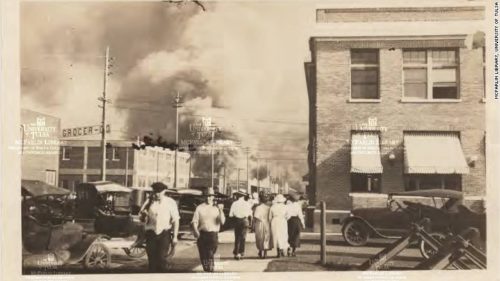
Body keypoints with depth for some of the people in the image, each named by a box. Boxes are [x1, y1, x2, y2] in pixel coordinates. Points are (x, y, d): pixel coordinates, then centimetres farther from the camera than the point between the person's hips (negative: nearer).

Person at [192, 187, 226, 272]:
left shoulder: (217, 208, 5)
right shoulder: (199, 208, 6)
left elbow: (222, 221, -5)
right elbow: (194, 221, 2)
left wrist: (220, 211, -18)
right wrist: (196, 231, -15)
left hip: (213, 235, -1)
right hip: (202, 234, 1)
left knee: (210, 255, -9)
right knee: (203, 256, 8)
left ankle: (211, 271, -5)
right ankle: (206, 271, 24)